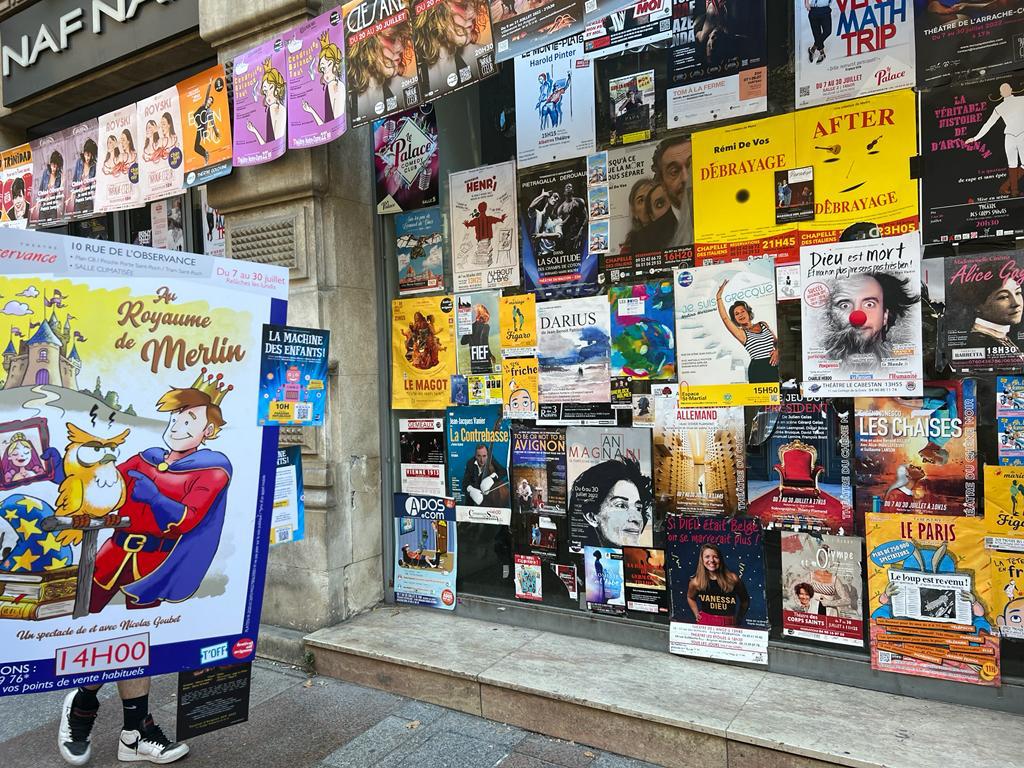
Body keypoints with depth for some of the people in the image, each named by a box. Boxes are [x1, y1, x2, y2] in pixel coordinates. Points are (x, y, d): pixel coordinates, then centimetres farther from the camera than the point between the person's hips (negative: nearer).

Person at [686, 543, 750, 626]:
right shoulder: (696, 582, -3)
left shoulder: (732, 579, -7)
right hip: (705, 623, 1)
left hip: (729, 625, -1)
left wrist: (738, 619, 6)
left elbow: (745, 600, 11)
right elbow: (690, 598, 20)